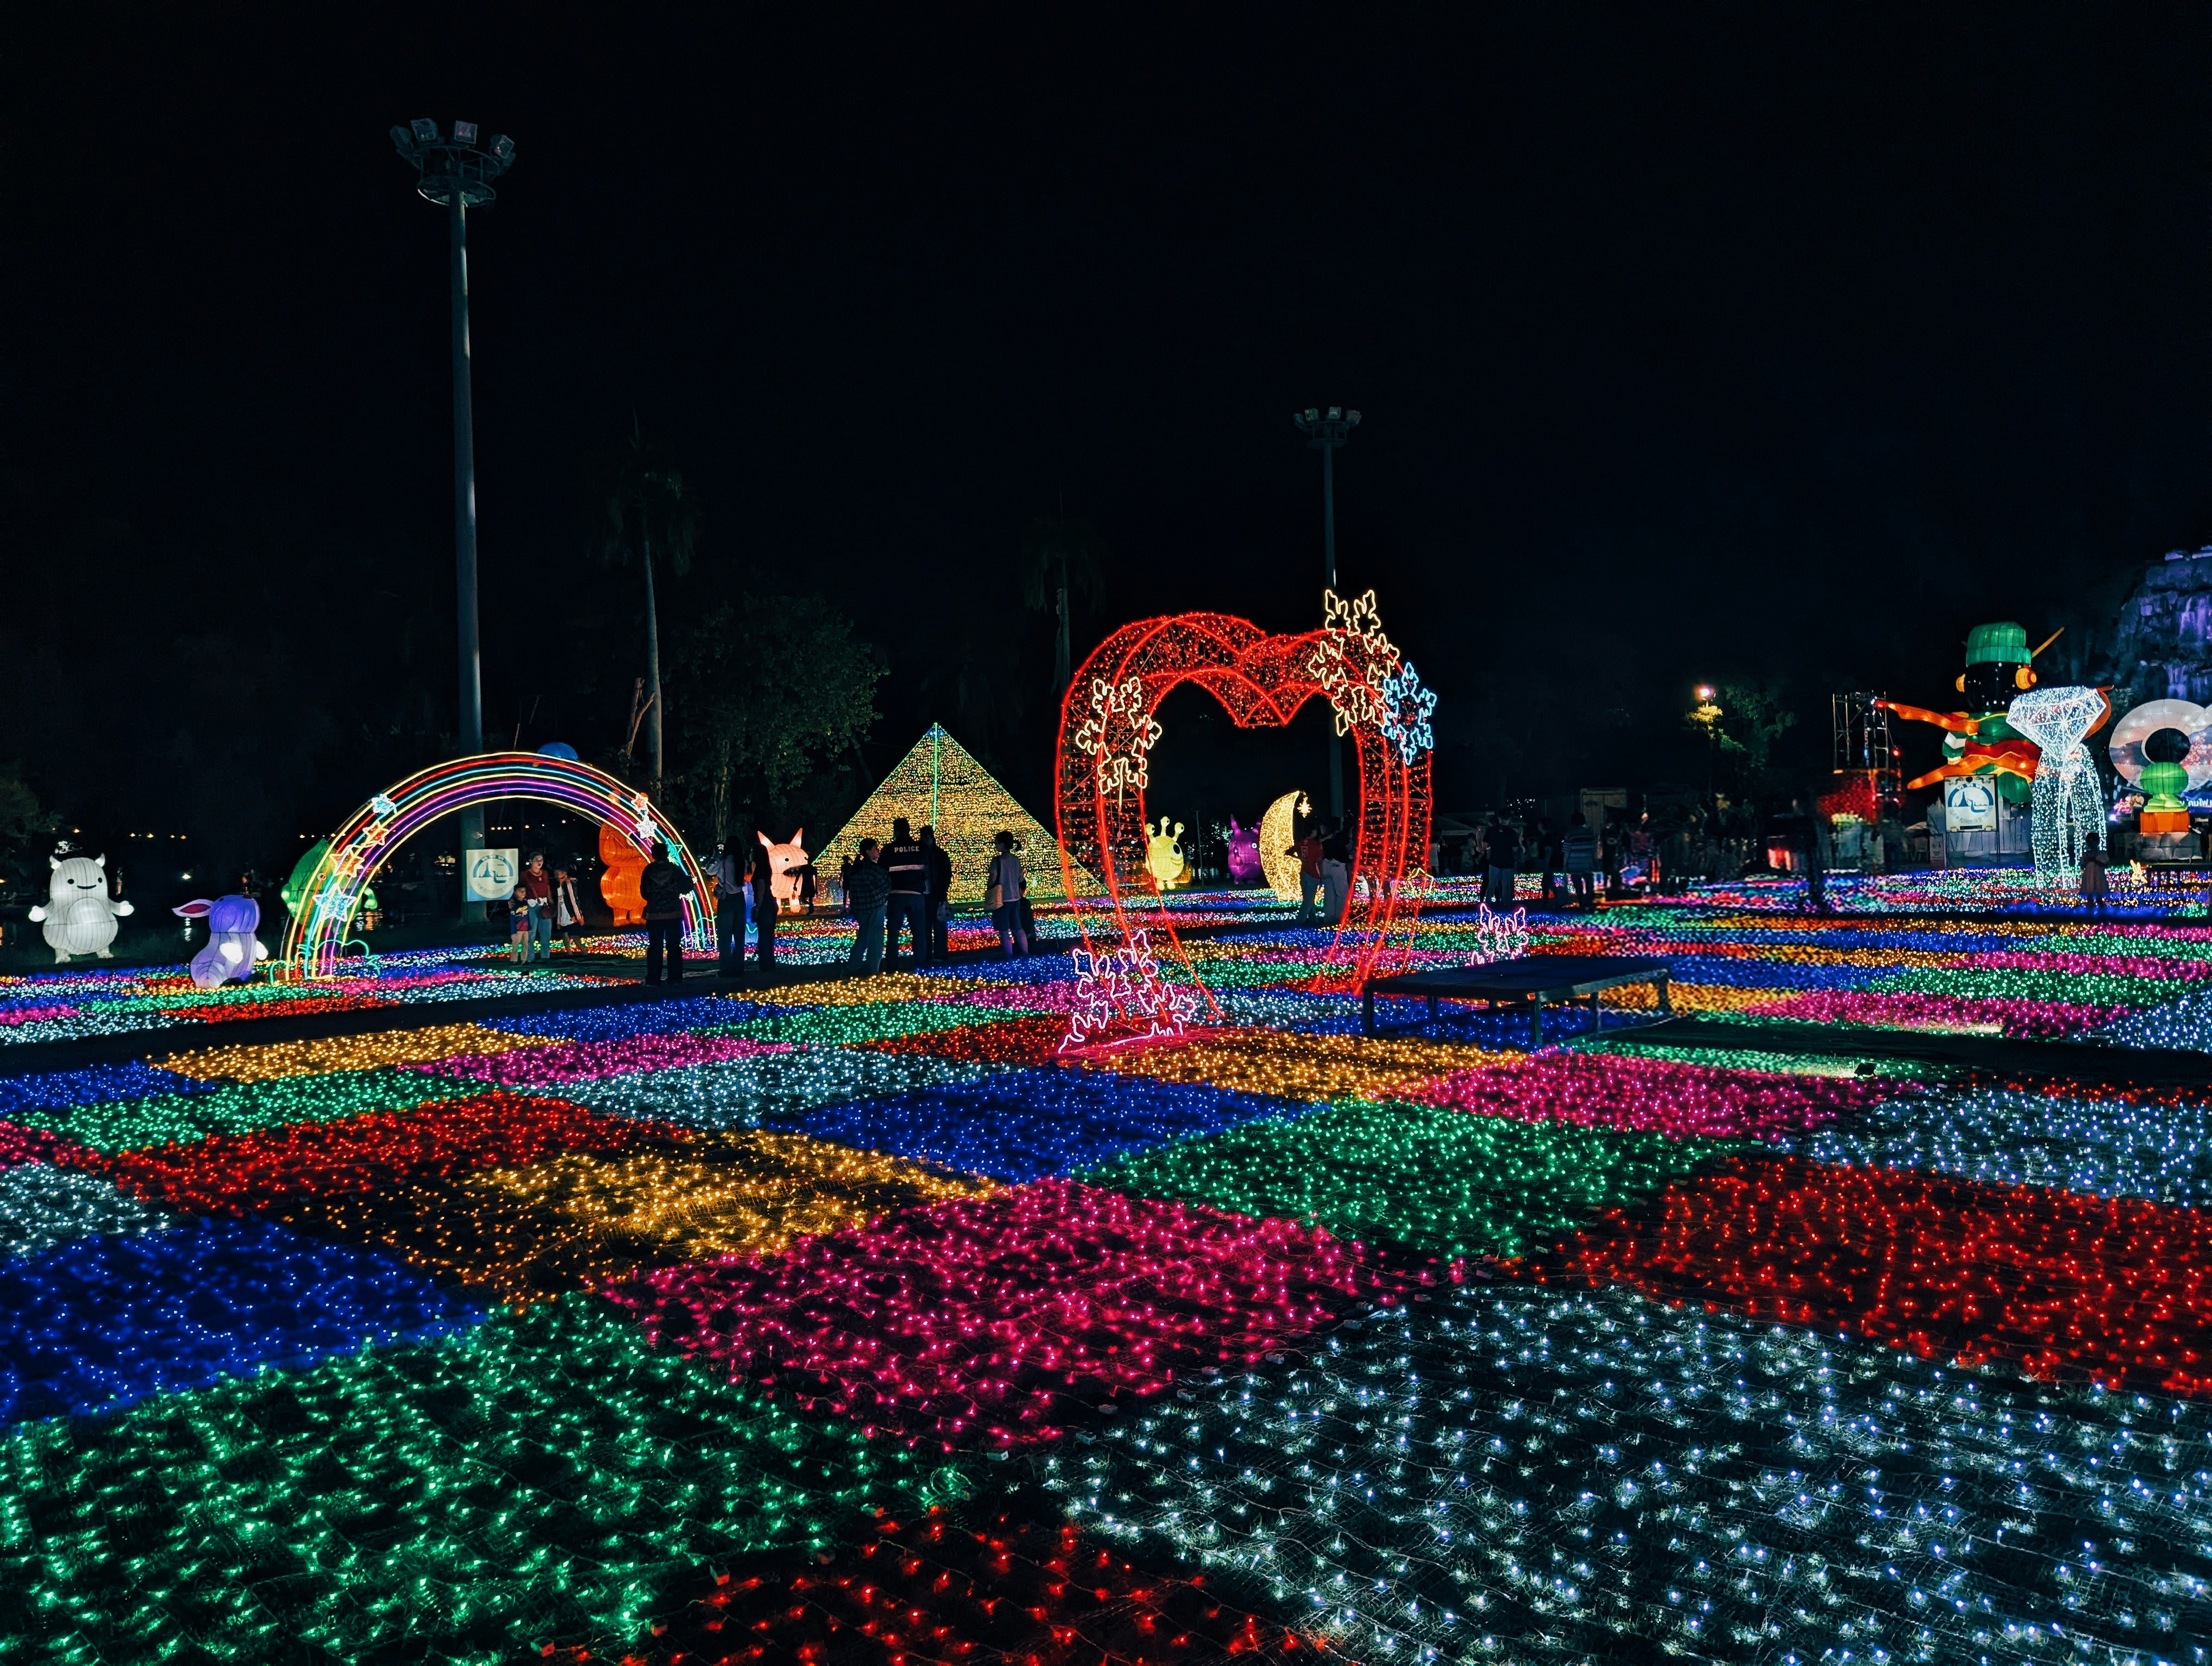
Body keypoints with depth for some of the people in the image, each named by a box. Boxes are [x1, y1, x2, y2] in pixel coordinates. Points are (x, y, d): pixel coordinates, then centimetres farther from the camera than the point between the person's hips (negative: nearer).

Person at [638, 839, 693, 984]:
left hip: (654, 915, 0)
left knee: (654, 947, 6)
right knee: (674, 947, 5)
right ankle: (675, 977, 4)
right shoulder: (675, 870, -7)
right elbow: (686, 887, 0)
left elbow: (643, 892, 4)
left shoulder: (648, 871, -4)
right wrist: (689, 879, 21)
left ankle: (653, 978, 5)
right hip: (674, 914, 0)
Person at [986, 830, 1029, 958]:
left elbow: (992, 879, -13)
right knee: (1018, 928, 13)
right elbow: (1021, 880, 11)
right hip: (1015, 898, 6)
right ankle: (1026, 954, 11)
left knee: (1004, 931, 0)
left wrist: (988, 891, 3)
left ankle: (1010, 957, -2)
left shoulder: (997, 860, -12)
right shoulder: (1016, 860, 5)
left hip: (1001, 899, -6)